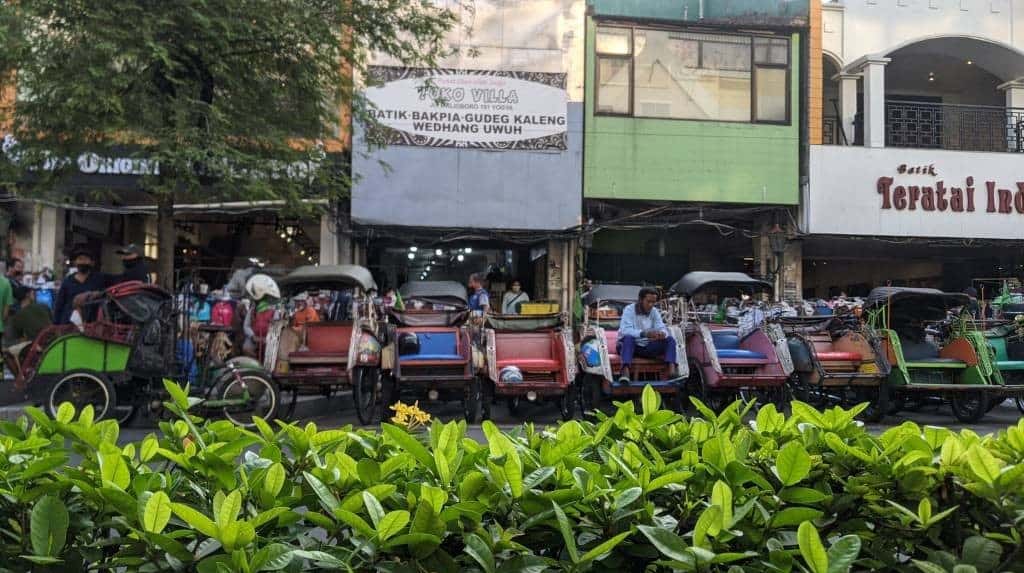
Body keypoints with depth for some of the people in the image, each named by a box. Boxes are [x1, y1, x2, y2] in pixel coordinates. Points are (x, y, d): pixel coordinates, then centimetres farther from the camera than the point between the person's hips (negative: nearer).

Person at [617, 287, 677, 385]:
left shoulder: (654, 312, 7)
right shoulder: (629, 310, -10)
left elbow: (662, 328, -5)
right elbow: (625, 330, -26)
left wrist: (662, 334, -32)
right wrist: (644, 333, -43)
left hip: (647, 347, 5)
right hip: (629, 345, -5)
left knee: (670, 340, -13)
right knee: (628, 338, -38)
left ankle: (672, 371, -34)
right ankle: (625, 372, -57)